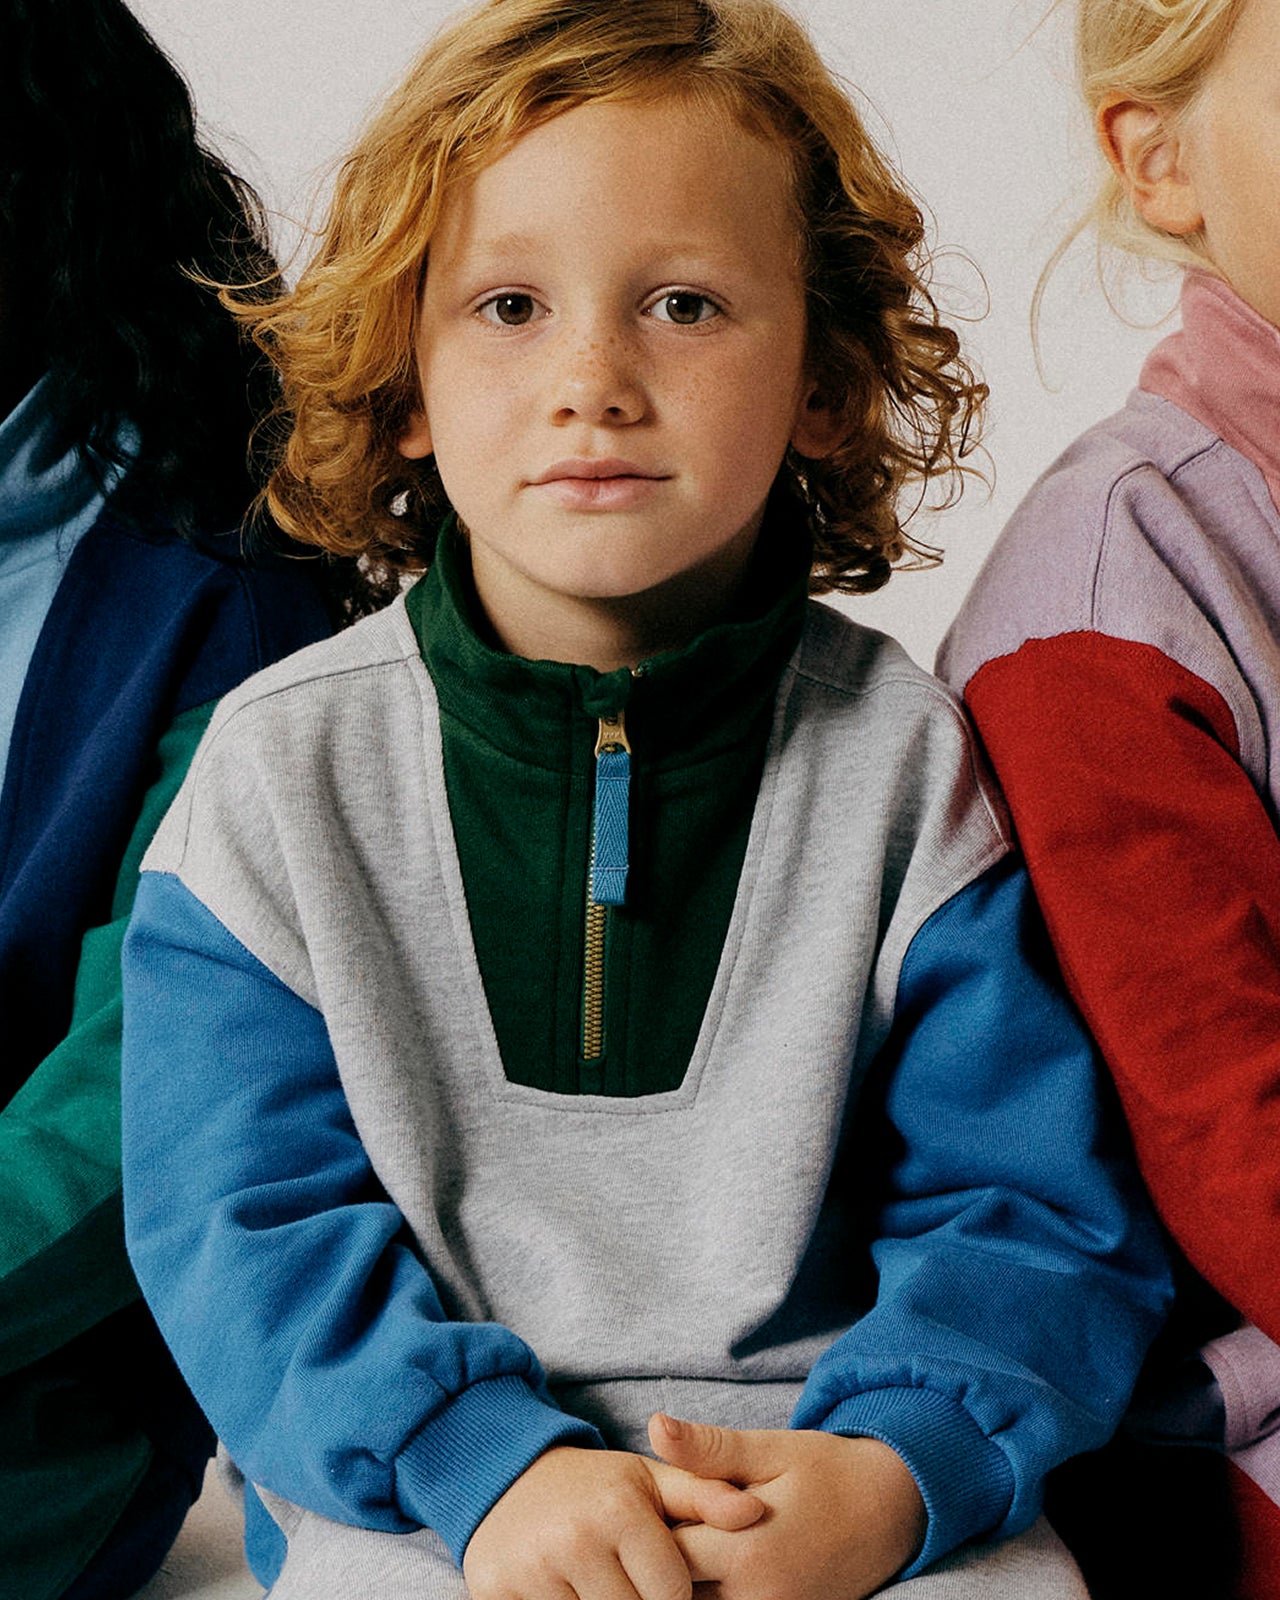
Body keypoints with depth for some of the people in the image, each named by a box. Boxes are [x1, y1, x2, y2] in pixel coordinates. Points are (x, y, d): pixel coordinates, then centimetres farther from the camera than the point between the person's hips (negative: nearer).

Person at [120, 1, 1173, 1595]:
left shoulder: (902, 760, -2)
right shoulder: (287, 766, -2)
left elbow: (1030, 1207, -2)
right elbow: (247, 1218, -4)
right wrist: (487, 1460, -19)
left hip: (829, 1466, 1)